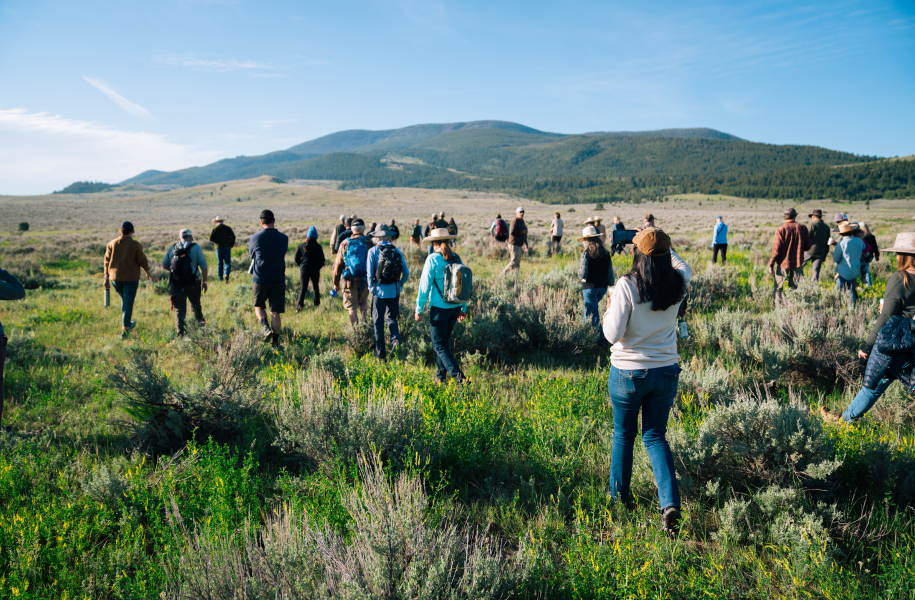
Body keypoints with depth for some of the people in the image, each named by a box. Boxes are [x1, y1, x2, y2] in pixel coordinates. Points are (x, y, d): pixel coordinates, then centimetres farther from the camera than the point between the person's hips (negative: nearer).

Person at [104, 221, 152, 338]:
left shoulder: (111, 244, 2)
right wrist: (147, 272, 12)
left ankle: (127, 323, 37)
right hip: (131, 278, -4)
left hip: (115, 278, 4)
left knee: (124, 300, 24)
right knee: (128, 303, 0)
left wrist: (106, 278, 10)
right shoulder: (135, 245, -10)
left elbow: (107, 261, 4)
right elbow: (142, 260, -5)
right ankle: (125, 331, -2)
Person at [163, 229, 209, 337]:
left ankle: (180, 331, -4)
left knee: (179, 308, 5)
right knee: (195, 303, 22)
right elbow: (203, 266, -6)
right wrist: (204, 281, 2)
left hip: (176, 283, 1)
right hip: (192, 283, -1)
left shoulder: (172, 248, 7)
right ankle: (200, 321, 39)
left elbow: (164, 265, 9)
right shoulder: (195, 248, -2)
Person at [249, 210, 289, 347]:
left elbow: (251, 255, 10)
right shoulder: (283, 238, -2)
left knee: (259, 306, 18)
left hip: (260, 279, -1)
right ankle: (275, 340, 4)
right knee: (275, 312, 5)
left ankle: (266, 327, -5)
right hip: (278, 280, 1)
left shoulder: (255, 238, -6)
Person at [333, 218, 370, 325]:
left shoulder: (345, 243, 0)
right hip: (365, 280, 1)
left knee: (352, 307, 8)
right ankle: (364, 321, 6)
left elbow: (338, 264, 2)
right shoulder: (368, 243, -3)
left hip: (350, 281, -1)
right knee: (363, 302, 23)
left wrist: (336, 283, 9)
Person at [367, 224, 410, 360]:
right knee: (392, 318, 19)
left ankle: (380, 353, 11)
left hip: (379, 291, -2)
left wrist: (371, 288, 4)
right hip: (394, 291, 2)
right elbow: (406, 272, 1)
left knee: (378, 322, 8)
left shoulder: (373, 251, -6)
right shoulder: (397, 251, 1)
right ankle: (395, 339, -6)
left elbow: (369, 272, -10)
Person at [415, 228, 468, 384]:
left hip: (439, 307, -6)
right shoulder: (457, 259, 5)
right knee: (445, 340, 20)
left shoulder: (433, 259, -11)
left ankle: (458, 375, -8)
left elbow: (425, 286, -11)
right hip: (456, 307, 6)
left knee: (440, 344, 2)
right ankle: (441, 375, 28)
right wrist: (463, 308, 18)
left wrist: (419, 309, -3)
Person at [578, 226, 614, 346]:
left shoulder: (586, 253, -12)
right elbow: (610, 273, 6)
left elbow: (583, 273, -15)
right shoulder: (606, 253, 4)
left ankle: (601, 339, -1)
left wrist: (580, 277, 7)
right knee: (590, 308, 23)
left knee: (592, 313, 1)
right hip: (603, 286, 6)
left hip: (590, 286, -6)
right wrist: (611, 285, 16)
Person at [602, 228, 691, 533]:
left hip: (628, 373, -3)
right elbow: (683, 266, 21)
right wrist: (664, 246, 24)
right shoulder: (678, 284, -6)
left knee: (623, 435, 17)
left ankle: (619, 494, 33)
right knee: (656, 437, 15)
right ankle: (670, 503, 1)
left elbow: (613, 334, -17)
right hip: (666, 372, 3)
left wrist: (608, 310, 0)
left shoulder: (627, 286, -19)